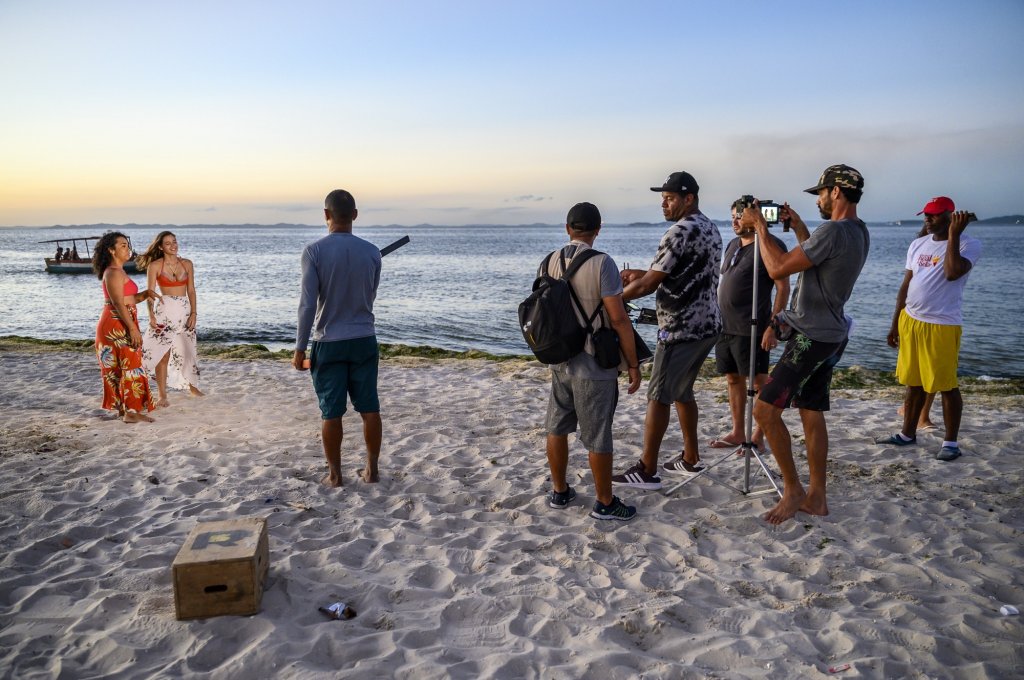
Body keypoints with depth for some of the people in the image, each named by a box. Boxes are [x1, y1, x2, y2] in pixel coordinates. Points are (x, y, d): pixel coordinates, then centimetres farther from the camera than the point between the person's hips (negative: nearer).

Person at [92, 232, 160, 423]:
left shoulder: (117, 272, 17)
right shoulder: (114, 273, -15)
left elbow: (128, 300, 19)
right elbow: (118, 303, -22)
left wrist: (146, 294, 2)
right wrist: (133, 328, -25)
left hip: (119, 327, 10)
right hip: (117, 326, -10)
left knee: (119, 368, 14)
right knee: (130, 367, -8)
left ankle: (123, 408, 21)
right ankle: (131, 411, -6)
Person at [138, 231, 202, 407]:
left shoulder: (187, 264, 6)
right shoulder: (155, 266, -3)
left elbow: (191, 290, 5)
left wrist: (193, 313, -3)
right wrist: (152, 316, -15)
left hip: (185, 310, 3)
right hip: (164, 311, -3)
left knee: (187, 350, 12)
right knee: (163, 353, -4)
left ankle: (192, 385, 32)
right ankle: (162, 395, 2)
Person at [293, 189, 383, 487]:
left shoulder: (314, 251, -10)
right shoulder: (371, 251, -1)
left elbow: (308, 304, -13)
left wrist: (300, 348, -7)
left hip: (329, 342, -2)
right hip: (364, 340, 3)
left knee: (331, 412, 7)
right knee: (370, 408, 10)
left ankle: (334, 474, 16)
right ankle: (372, 469, 19)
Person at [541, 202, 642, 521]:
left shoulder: (548, 263, 1)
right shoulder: (601, 263, -17)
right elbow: (619, 318, -18)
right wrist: (633, 364, -9)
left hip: (559, 360, 6)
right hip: (594, 365, -5)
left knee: (557, 427, 17)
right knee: (597, 436, 5)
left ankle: (559, 491, 31)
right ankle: (604, 503, 19)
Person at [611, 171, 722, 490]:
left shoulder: (680, 232, -17)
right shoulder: (710, 229, 14)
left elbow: (648, 285, -17)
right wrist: (642, 274, 12)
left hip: (681, 330, -10)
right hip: (706, 325, 10)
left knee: (658, 397, -3)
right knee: (682, 391, 19)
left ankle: (647, 470, 2)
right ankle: (690, 458, 26)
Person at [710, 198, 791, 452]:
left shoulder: (770, 245, -9)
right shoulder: (733, 245, 15)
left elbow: (783, 288, -13)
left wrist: (772, 326, -19)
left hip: (751, 329, -8)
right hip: (725, 326, 8)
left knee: (760, 381, -1)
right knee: (733, 379, 12)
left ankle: (758, 437, 6)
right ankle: (737, 433, 21)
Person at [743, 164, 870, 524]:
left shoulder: (833, 231, -21)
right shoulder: (859, 232, 12)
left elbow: (778, 268, -21)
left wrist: (760, 226, -9)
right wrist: (798, 227, 19)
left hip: (812, 338, -10)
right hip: (830, 336, 10)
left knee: (765, 408, -9)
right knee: (812, 414, 14)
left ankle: (792, 488, 2)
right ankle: (816, 497, 21)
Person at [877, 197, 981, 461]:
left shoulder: (969, 244, -7)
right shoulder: (917, 245, 12)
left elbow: (952, 273, -25)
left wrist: (953, 235, -20)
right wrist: (895, 322, 13)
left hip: (942, 325, -6)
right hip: (910, 321, 6)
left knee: (946, 385, 0)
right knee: (914, 382, 14)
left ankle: (951, 442, 11)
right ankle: (908, 434, 24)